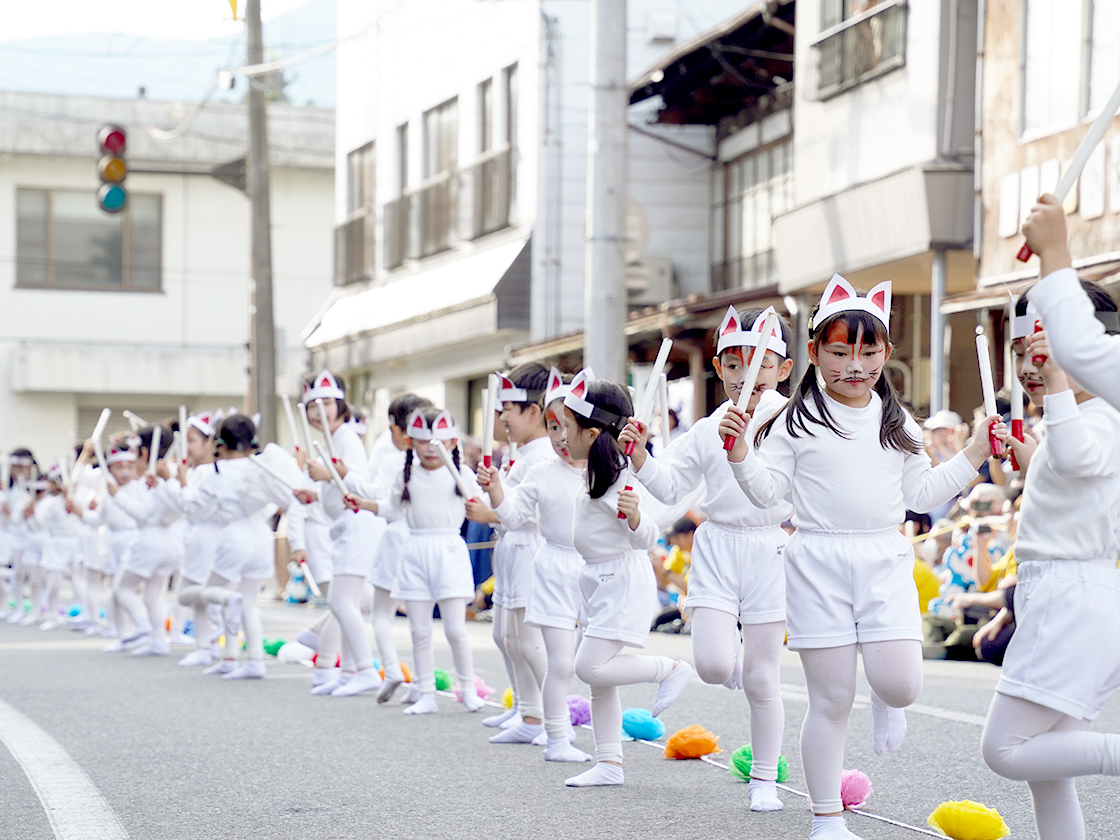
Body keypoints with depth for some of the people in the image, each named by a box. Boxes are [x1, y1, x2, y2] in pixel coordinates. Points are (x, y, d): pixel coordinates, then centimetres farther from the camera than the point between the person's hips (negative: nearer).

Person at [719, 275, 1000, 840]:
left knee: (900, 683, -15)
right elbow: (768, 490, 0)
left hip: (884, 561, 3)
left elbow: (921, 494, 15)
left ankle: (884, 698, 25)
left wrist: (973, 454, 9)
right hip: (819, 565, -2)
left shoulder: (897, 424, 11)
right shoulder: (797, 422, 1)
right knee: (831, 699, -1)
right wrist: (740, 453, -17)